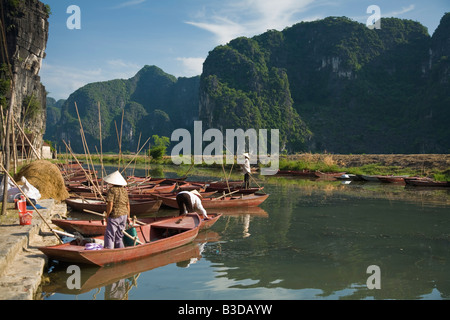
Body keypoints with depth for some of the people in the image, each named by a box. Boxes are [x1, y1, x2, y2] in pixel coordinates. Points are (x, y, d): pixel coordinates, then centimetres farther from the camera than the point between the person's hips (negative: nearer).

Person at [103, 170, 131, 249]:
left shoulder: (112, 190, -14)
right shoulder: (124, 190, 5)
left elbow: (110, 204, -19)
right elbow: (127, 205, 9)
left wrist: (107, 216, -8)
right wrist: (128, 217, 16)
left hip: (114, 216, -7)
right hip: (124, 215, 7)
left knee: (109, 236, 2)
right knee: (119, 235, 15)